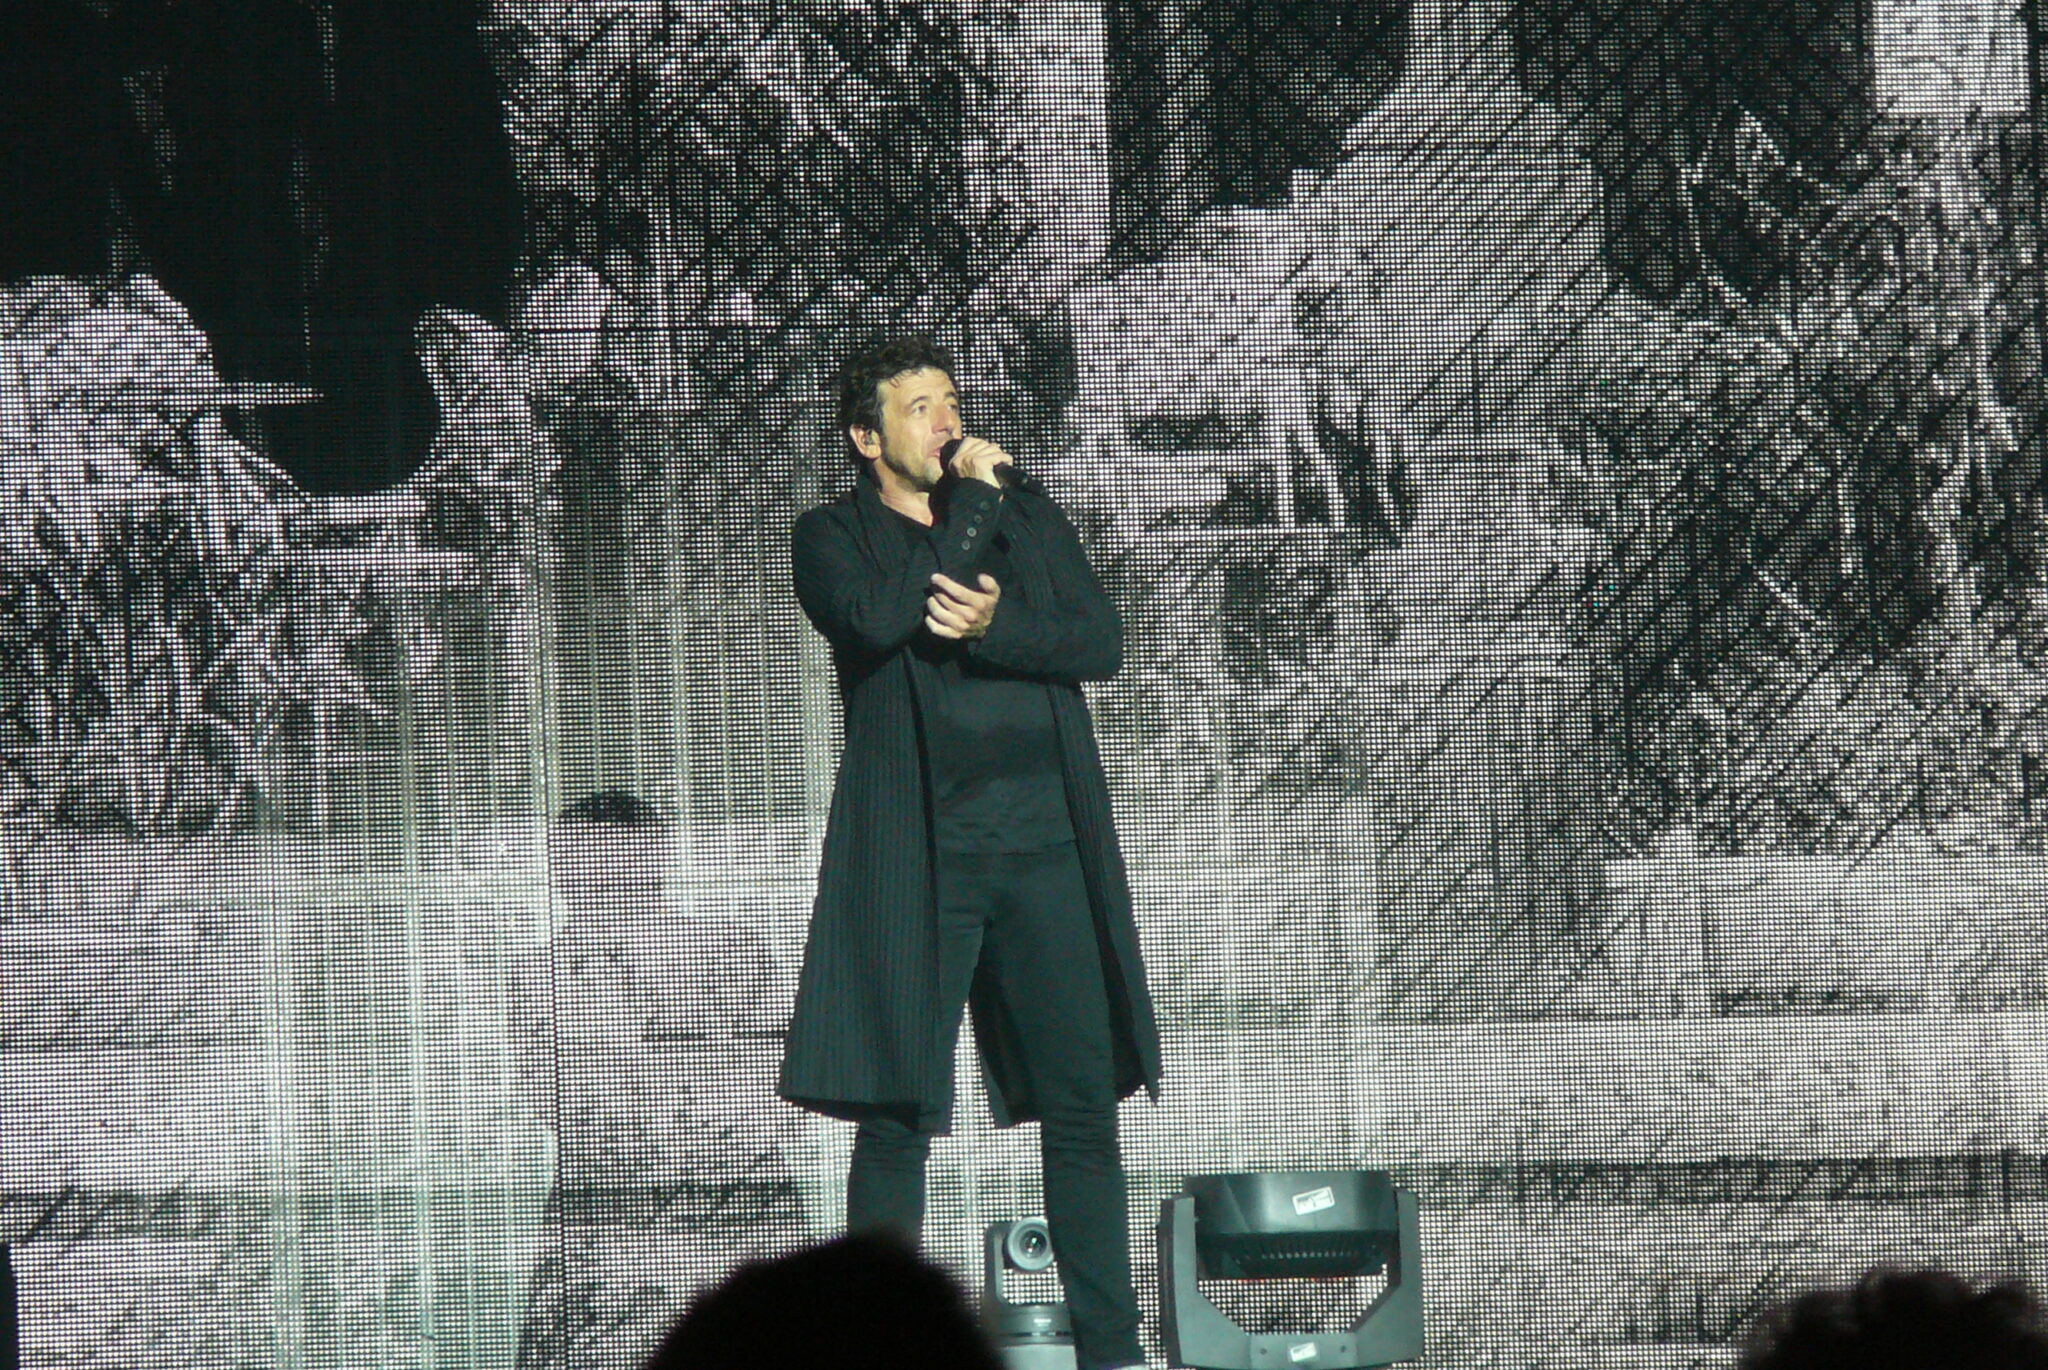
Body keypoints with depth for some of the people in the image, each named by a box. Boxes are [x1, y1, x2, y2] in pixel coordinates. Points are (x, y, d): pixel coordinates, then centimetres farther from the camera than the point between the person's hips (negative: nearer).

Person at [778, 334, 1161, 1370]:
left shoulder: (1030, 520, 17)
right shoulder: (832, 537, 6)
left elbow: (1103, 642, 5)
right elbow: (880, 618, -15)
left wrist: (996, 630, -12)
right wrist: (971, 500, -7)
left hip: (1045, 842, 3)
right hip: (918, 856, -3)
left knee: (1084, 1100, 2)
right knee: (897, 1114, -4)